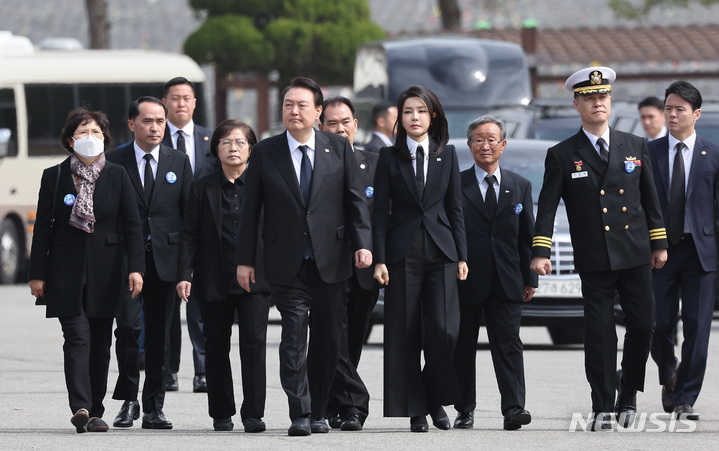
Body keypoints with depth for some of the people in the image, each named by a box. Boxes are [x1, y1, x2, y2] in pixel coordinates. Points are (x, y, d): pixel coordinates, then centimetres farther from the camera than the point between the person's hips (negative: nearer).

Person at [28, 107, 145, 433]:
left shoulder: (117, 176, 6)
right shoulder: (54, 177, 3)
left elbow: (131, 225, 3)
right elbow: (43, 228, 3)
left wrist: (135, 267, -7)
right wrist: (38, 274, 0)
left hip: (105, 271, 2)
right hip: (66, 271, -2)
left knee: (100, 342, 6)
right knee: (78, 338, -14)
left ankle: (94, 411, 14)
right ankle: (81, 408, -23)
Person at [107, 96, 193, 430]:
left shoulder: (179, 162, 9)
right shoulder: (114, 161, 3)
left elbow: (189, 213, 9)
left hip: (165, 259, 2)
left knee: (159, 334, 4)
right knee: (128, 326, -13)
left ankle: (153, 408, 9)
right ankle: (128, 400, 1)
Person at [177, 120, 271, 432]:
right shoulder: (202, 188, 7)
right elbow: (190, 235, 4)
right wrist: (184, 274, -7)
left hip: (254, 278, -2)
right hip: (214, 281, 2)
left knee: (254, 341, -12)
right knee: (217, 347, 8)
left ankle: (253, 414, -10)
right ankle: (221, 414, 19)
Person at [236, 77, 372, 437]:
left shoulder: (338, 148, 5)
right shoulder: (265, 153, 4)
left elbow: (356, 200, 5)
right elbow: (251, 209, 6)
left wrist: (362, 243, -7)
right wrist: (245, 259, 2)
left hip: (331, 260, 2)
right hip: (287, 264, -1)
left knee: (328, 339, 5)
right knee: (294, 334, -13)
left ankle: (317, 412, 18)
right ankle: (299, 414, -13)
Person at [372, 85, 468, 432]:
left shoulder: (447, 155, 9)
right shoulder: (389, 157, 4)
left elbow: (455, 208, 10)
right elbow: (380, 212, 2)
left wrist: (461, 256, 5)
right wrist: (380, 259, -5)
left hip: (441, 251, 1)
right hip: (403, 253, -1)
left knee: (443, 331, -10)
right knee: (405, 333, -2)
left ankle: (436, 397, 11)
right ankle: (416, 409, 5)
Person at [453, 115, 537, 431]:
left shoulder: (520, 186, 11)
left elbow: (527, 236, 12)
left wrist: (529, 278, 7)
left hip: (506, 283, 1)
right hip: (465, 281, -1)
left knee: (508, 344, -5)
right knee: (463, 346, 4)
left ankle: (514, 409, -9)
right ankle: (465, 410, 12)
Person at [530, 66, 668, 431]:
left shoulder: (635, 146, 10)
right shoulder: (562, 156, 2)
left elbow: (650, 199, 15)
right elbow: (547, 208, -1)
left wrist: (659, 243, 12)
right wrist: (540, 252, -10)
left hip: (635, 255, 2)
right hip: (594, 261, -2)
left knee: (643, 325, 0)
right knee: (599, 332, -2)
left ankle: (628, 394, 21)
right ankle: (603, 407, 5)